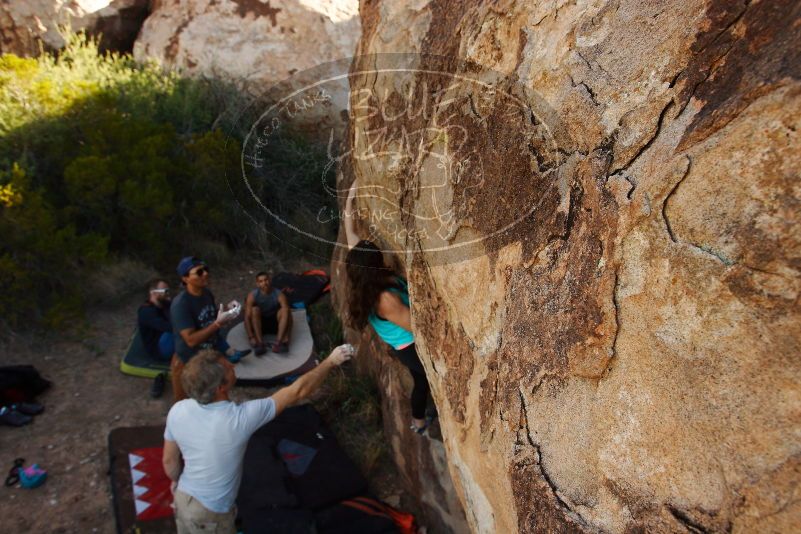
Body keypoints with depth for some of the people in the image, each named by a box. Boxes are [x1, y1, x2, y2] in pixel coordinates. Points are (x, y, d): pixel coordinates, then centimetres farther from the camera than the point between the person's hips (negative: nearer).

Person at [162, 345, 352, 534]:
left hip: (183, 497, 5)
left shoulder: (177, 411, -20)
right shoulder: (241, 417, -35)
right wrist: (331, 361, -17)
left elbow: (169, 461, -3)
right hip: (209, 513, -5)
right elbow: (298, 391, -28)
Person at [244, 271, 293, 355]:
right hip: (259, 324, 0)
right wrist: (250, 337, -33)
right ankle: (259, 343, -37)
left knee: (285, 310, -27)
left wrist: (287, 337, -35)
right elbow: (247, 317, -22)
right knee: (254, 309, -29)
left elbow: (287, 314, -24)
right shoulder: (252, 295, -17)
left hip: (275, 323, 0)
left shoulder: (279, 294, -17)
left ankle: (279, 342, -37)